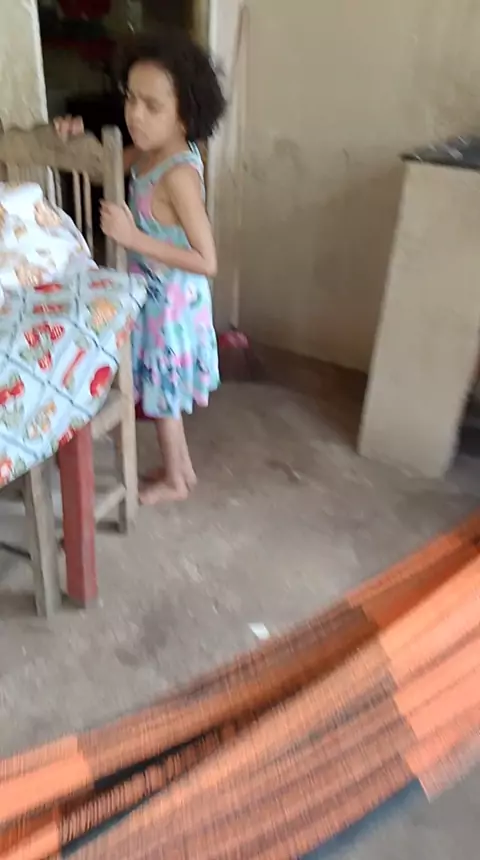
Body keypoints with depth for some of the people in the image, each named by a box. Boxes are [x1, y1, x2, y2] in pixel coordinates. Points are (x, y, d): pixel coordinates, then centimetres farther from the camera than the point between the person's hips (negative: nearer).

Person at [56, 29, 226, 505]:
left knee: (161, 395, 10)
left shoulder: (178, 175, -28)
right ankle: (182, 466, 42)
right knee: (162, 392, 22)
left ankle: (173, 480, 33)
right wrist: (80, 140, -3)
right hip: (156, 294, 9)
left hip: (169, 301, -9)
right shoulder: (152, 152, -2)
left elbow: (207, 262, -30)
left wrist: (132, 236, -31)